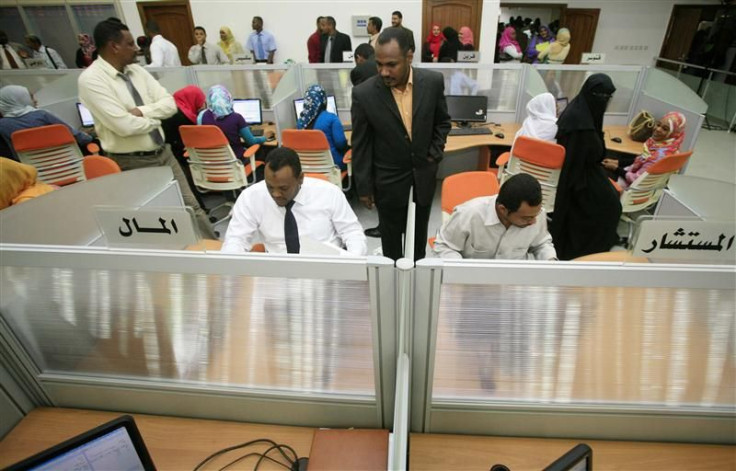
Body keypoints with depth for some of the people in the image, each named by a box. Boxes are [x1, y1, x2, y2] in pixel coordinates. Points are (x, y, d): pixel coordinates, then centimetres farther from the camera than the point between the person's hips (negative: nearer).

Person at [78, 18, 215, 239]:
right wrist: (154, 118, -6)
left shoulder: (137, 70, 7)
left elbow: (169, 104, 1)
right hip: (132, 163, -6)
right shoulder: (91, 79, -14)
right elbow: (124, 126, -23)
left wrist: (141, 111, -15)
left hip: (163, 153, 6)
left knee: (190, 205, 10)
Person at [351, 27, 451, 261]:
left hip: (423, 175, 2)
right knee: (391, 237, 16)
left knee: (419, 234, 21)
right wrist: (364, 186, -5)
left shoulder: (433, 81, -12)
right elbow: (360, 145, -9)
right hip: (388, 179, -2)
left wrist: (435, 153, -6)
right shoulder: (364, 94, -18)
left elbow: (442, 121, 6)